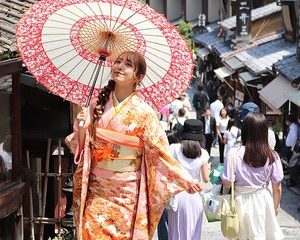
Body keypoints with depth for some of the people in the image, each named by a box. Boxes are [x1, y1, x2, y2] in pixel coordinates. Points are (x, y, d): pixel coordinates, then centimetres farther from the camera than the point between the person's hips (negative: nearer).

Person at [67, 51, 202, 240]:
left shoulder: (143, 111, -7)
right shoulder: (97, 105, 3)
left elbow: (160, 151, -5)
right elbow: (81, 147, 8)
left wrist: (185, 179, -12)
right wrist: (82, 129, -12)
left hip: (127, 193, -2)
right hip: (96, 190, 2)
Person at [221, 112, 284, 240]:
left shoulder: (234, 154, -18)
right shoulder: (272, 156, -13)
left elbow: (227, 184, -13)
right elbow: (277, 187, -5)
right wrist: (276, 205, 12)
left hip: (242, 201, -1)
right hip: (263, 200, 1)